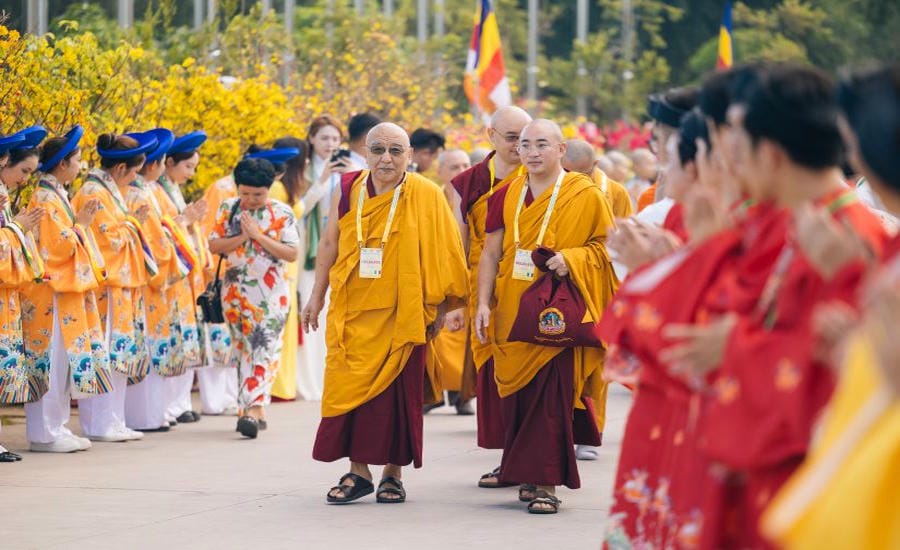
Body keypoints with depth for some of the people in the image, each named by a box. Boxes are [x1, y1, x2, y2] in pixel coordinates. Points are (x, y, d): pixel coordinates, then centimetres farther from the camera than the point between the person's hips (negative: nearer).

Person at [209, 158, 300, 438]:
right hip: (236, 290, 4)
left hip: (270, 292, -4)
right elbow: (214, 246, 2)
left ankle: (253, 408, -21)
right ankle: (257, 409, 13)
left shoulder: (282, 213, -2)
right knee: (243, 348, 6)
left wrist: (259, 235, -15)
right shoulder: (229, 208, 6)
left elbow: (292, 253, -8)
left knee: (264, 349, -13)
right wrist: (242, 237, -12)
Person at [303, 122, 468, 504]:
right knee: (349, 386, 1)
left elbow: (440, 255, -2)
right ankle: (358, 471, 10)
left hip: (401, 312, -2)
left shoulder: (426, 196, -4)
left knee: (396, 390, 3)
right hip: (352, 311, 3)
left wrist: (438, 306, -3)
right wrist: (317, 297, 12)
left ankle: (393, 472, 13)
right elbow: (329, 245, 12)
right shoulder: (348, 190, 5)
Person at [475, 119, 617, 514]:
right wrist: (484, 303, 0)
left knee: (552, 396, -9)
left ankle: (547, 483, -6)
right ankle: (527, 473, 17)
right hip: (512, 314, 4)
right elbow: (490, 253, 9)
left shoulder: (585, 195, -1)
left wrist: (572, 258, -15)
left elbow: (608, 244, 2)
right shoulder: (507, 196, 9)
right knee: (516, 392, 4)